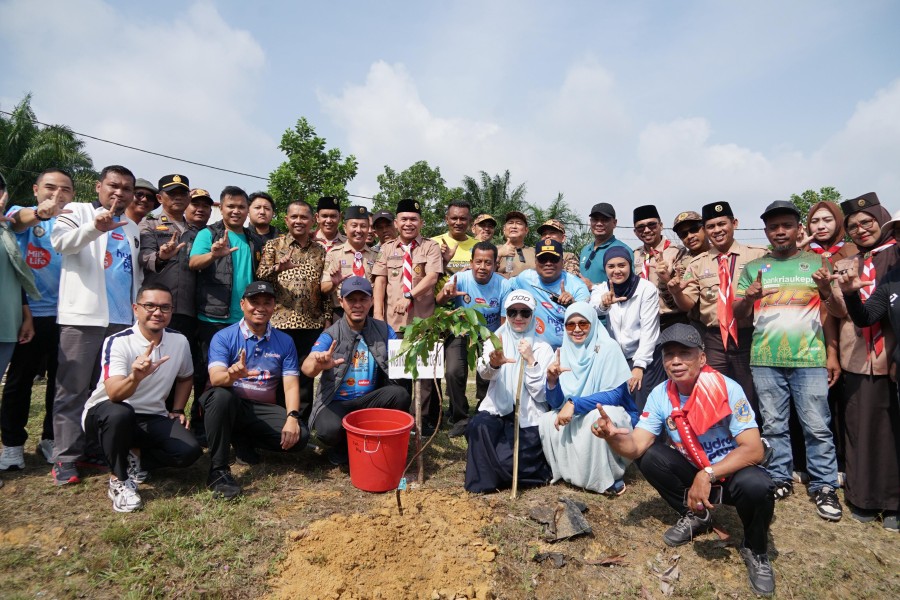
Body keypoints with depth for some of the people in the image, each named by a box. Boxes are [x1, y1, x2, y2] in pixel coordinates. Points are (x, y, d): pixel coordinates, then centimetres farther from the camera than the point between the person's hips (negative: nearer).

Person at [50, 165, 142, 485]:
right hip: (83, 315, -5)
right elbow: (60, 241, -16)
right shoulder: (77, 211, 4)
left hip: (121, 318, 5)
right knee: (73, 388, -2)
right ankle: (66, 457, 4)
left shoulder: (132, 228, 20)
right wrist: (95, 227, -35)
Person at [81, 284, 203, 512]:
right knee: (120, 414, -39)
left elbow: (185, 378, 15)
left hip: (152, 417, 4)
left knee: (190, 451, -19)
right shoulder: (117, 342, -20)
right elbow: (114, 394, -35)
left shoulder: (179, 341, -6)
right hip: (105, 412, -4)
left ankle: (134, 456, 10)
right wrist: (135, 377, -55)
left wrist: (177, 411, 5)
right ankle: (118, 480, -14)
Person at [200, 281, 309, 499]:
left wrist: (292, 417, -21)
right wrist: (232, 375, -44)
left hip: (264, 410, 3)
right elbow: (215, 378, -19)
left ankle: (243, 440, 7)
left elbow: (291, 385, -2)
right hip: (230, 404, -3)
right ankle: (218, 470, -23)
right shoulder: (223, 337, -3)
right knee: (221, 395, -37)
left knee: (299, 436, -22)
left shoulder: (284, 341, 5)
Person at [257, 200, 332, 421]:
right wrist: (277, 268, -24)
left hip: (312, 323, 2)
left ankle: (302, 423, 19)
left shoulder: (320, 251, 12)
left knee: (307, 375, 7)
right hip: (279, 321, -2)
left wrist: (327, 318, 6)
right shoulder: (273, 245, 6)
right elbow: (260, 277, -4)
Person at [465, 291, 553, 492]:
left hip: (529, 419, -1)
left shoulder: (543, 348, 4)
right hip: (497, 411, 1)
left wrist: (530, 361, -17)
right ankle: (483, 480, -8)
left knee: (506, 461, -24)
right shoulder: (495, 341, 7)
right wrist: (493, 363, -40)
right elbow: (484, 373, -16)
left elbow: (541, 393, -6)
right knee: (478, 426, -32)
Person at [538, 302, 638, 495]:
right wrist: (552, 380, -25)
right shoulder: (564, 352, -1)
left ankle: (610, 479, -13)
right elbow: (556, 403, -3)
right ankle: (571, 472, 6)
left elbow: (616, 394, -22)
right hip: (580, 419, 5)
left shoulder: (608, 348, -15)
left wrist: (574, 404, -30)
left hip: (614, 416, -5)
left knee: (597, 417, -35)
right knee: (547, 421, -14)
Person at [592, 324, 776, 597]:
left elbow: (754, 450, -27)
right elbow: (635, 448, -18)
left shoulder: (726, 389, -24)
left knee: (756, 485, -35)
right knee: (648, 457, -20)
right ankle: (695, 516, 7)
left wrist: (707, 475, -37)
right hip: (693, 470, 4)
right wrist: (613, 436, -41)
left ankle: (755, 551, -1)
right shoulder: (660, 395, -13)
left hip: (733, 472, -3)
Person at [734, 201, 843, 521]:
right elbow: (738, 314, 8)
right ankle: (779, 479, 20)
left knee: (817, 427, 0)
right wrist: (748, 297, -13)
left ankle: (824, 486, 13)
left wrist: (827, 292, -13)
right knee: (773, 426, 8)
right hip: (765, 360, 1)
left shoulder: (817, 263, 8)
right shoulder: (753, 268, 11)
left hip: (809, 359, -1)